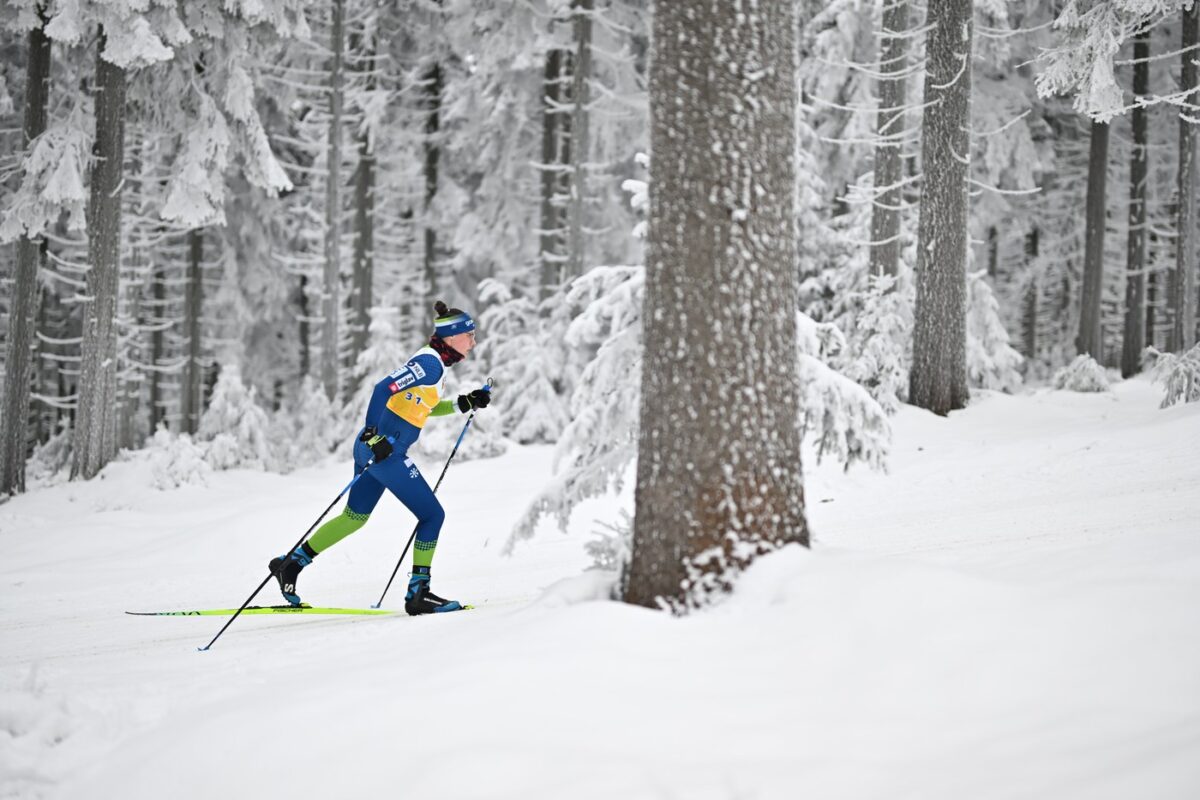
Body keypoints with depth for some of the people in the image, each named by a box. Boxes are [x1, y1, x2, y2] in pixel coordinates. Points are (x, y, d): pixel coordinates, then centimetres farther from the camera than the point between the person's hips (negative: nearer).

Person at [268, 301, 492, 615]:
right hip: (386, 452, -10)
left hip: (378, 448, 10)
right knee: (432, 515, -2)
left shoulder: (436, 364, 13)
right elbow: (384, 389, -25)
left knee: (354, 518, 20)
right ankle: (418, 593, 1)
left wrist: (464, 404, 17)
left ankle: (292, 563, 26)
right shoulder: (429, 363, -17)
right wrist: (373, 435, -31)